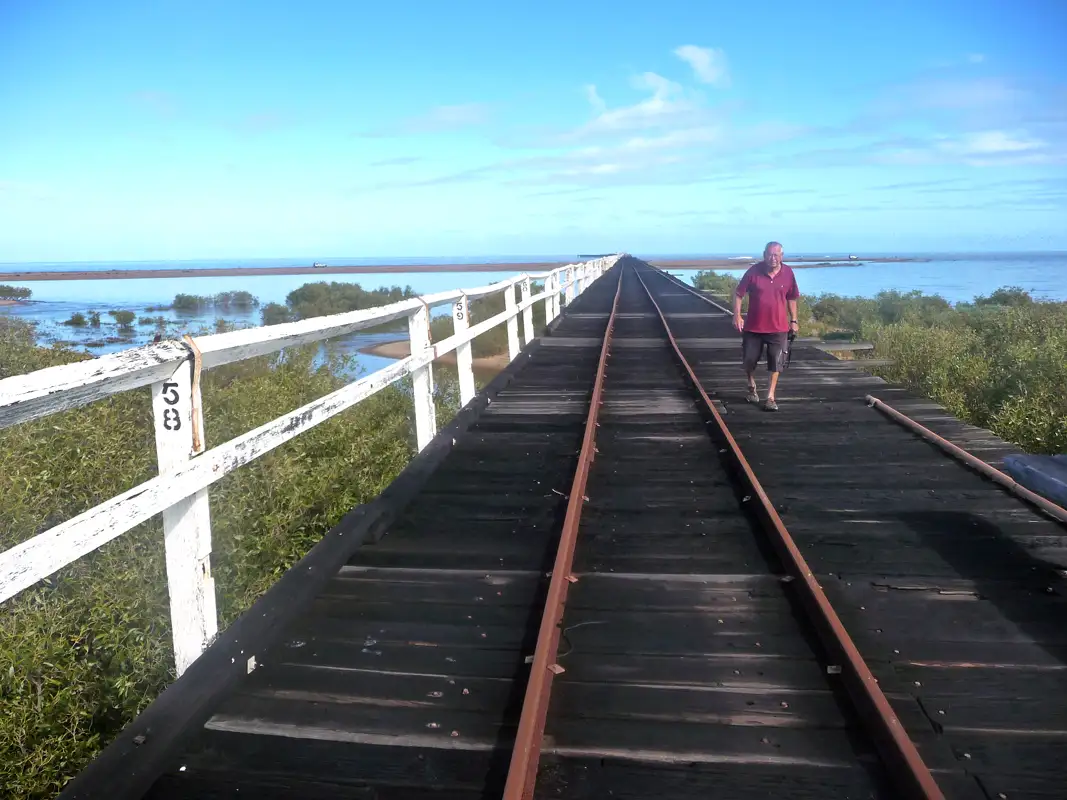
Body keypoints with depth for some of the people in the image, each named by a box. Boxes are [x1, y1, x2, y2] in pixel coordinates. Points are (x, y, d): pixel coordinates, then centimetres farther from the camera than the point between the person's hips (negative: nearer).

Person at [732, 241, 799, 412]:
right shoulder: (754, 271, -8)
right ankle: (752, 387, 36)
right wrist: (737, 316, -11)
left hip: (778, 328, 0)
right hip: (753, 327, 0)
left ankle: (770, 397, 9)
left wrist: (793, 320, 8)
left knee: (775, 363, 0)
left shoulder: (788, 273, -3)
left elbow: (791, 298, 9)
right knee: (749, 360, 9)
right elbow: (738, 293, -3)